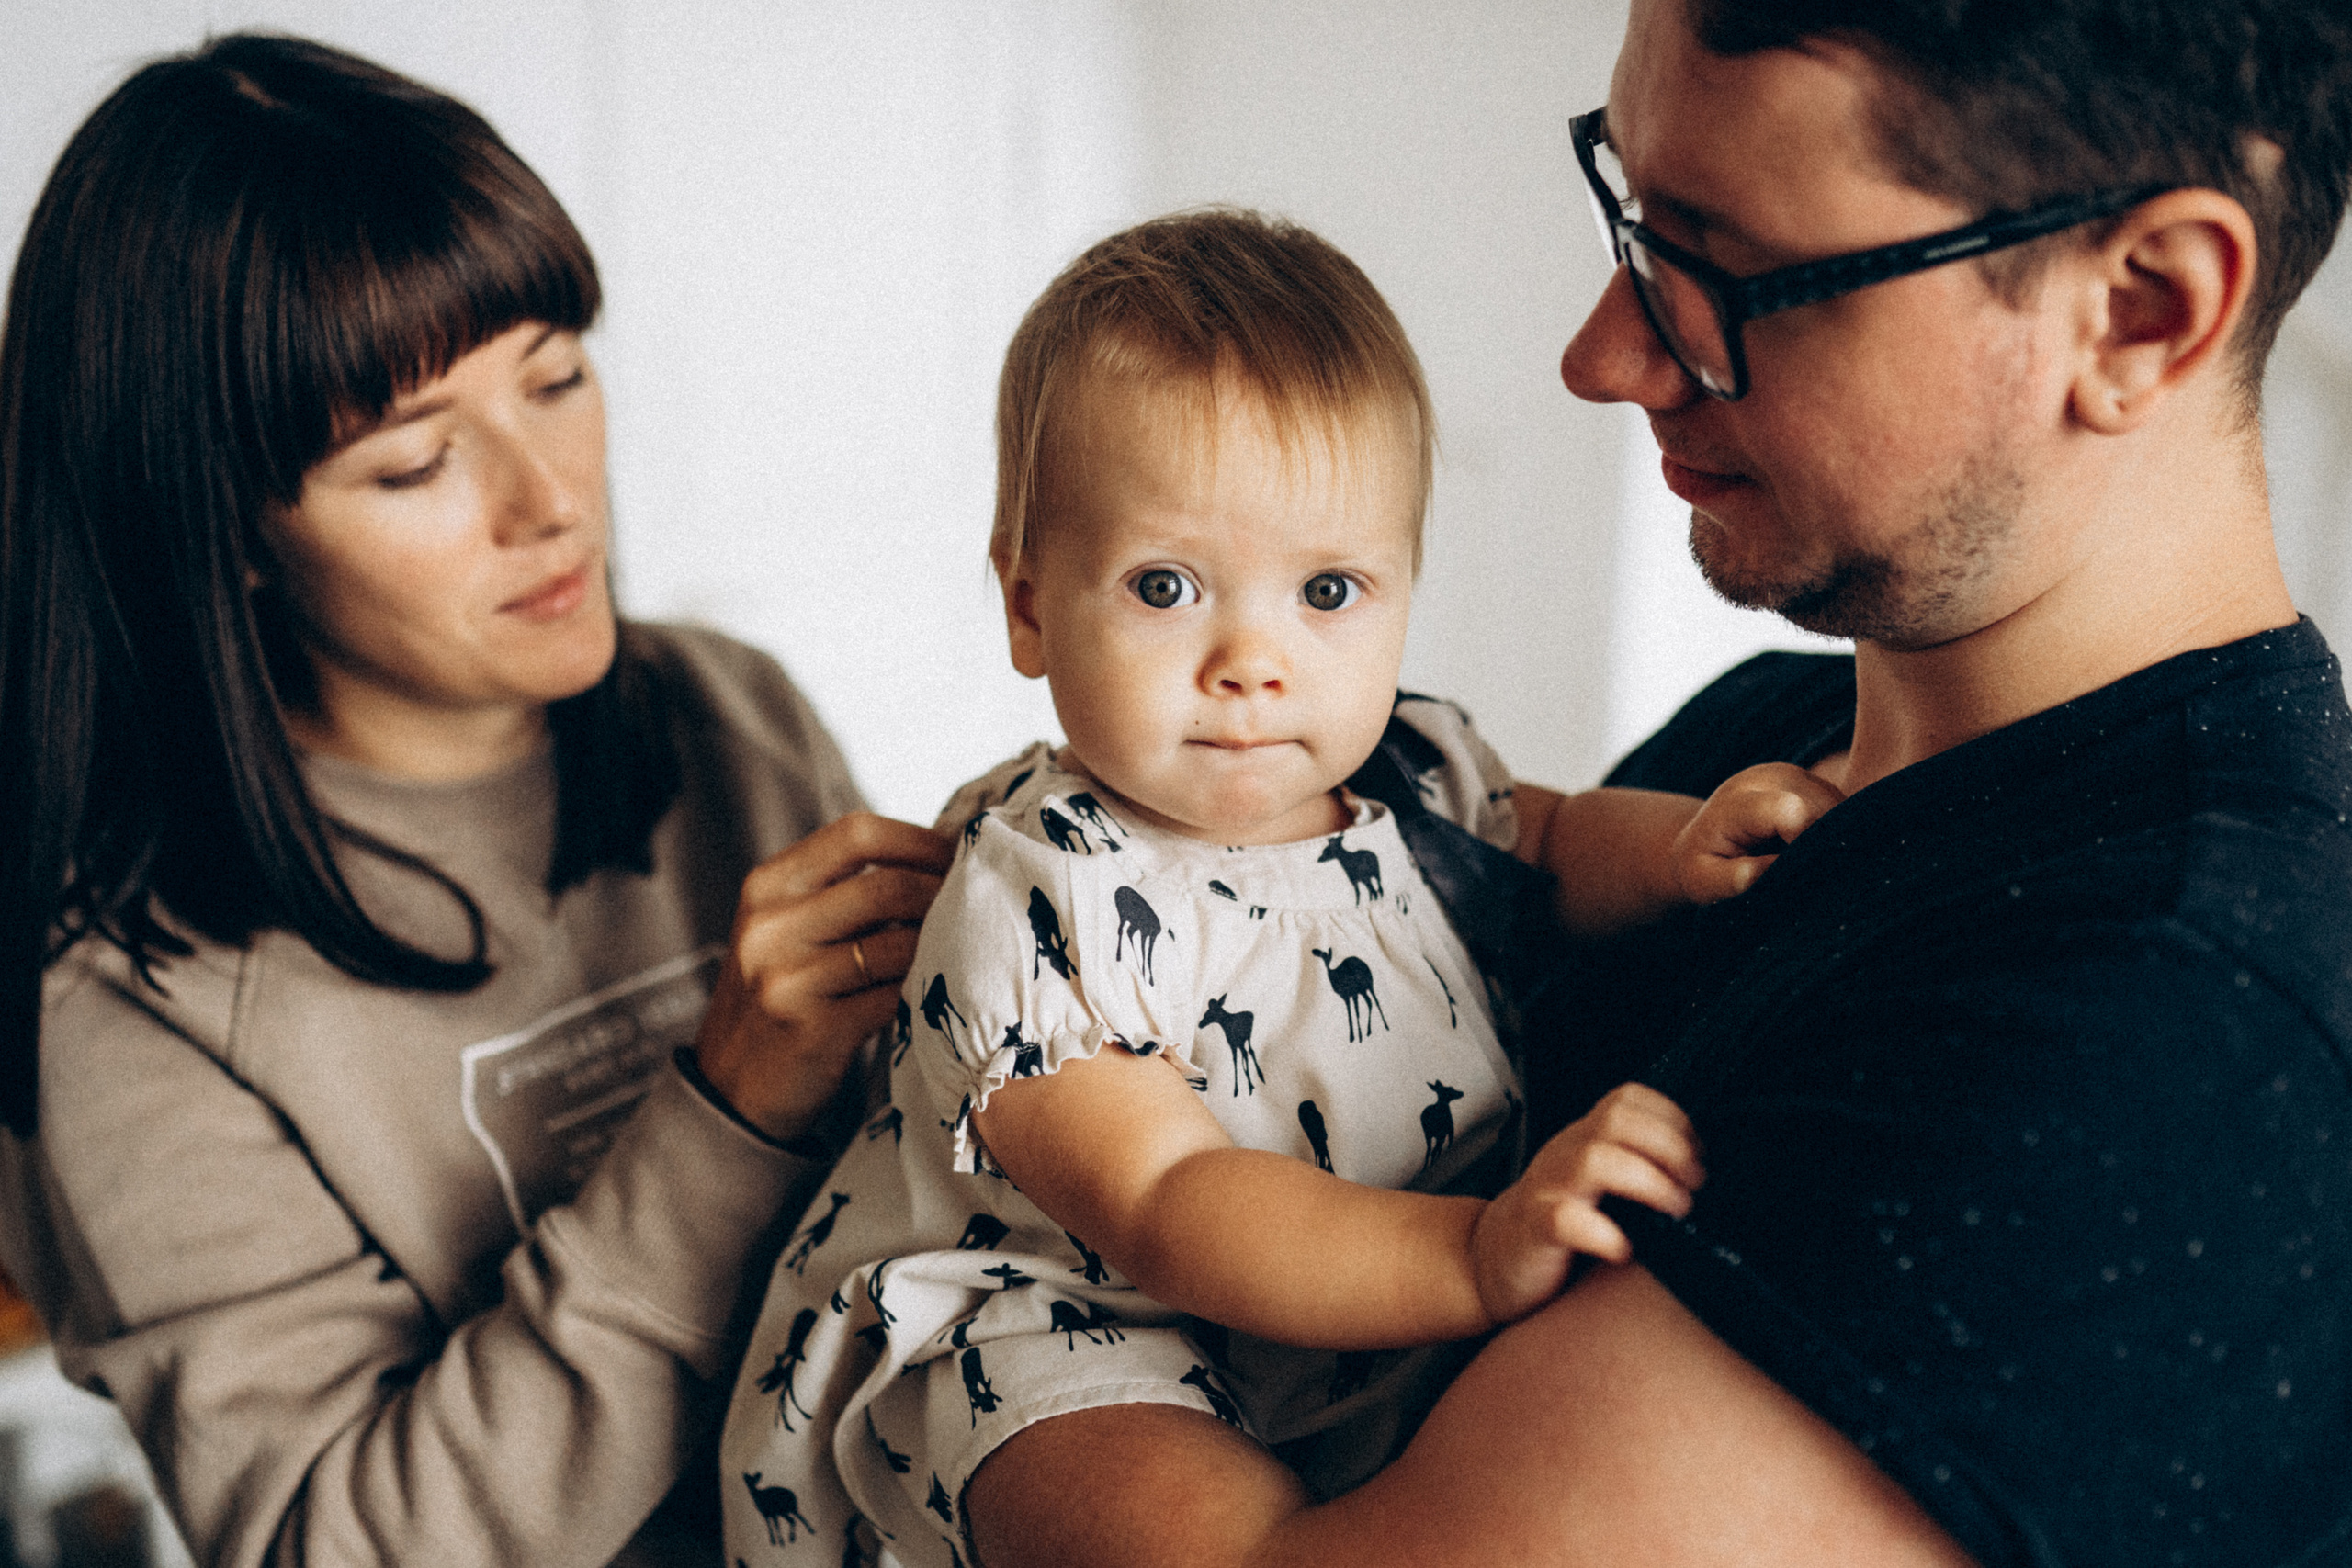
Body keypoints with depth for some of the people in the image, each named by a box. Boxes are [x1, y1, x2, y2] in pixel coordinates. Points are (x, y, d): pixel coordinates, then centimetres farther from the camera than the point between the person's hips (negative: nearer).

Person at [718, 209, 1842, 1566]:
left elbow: (1547, 843, 18)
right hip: (1073, 1337, -8)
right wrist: (1477, 1257, -44)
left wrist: (1680, 845, -6)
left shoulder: (1410, 770, -4)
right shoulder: (1043, 904, -23)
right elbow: (1172, 1215, -30)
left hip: (1401, 1333, 9)